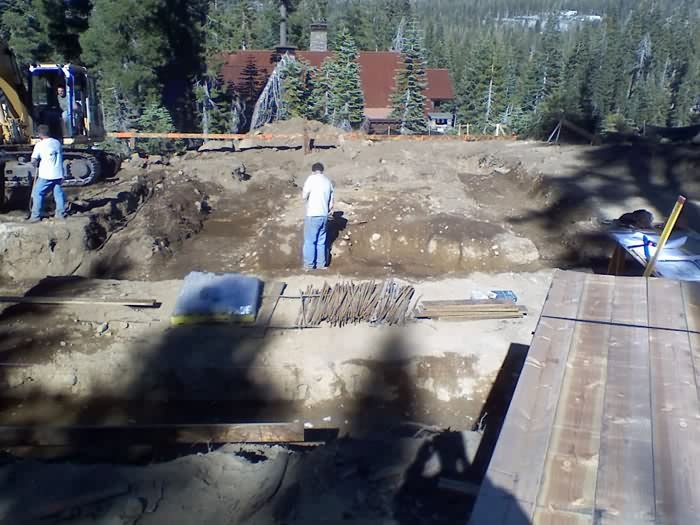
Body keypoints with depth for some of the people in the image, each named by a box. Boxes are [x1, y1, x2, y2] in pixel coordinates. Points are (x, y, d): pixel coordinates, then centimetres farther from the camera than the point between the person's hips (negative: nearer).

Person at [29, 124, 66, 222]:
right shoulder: (57, 143, 6)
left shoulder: (39, 144, -9)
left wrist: (37, 164, 11)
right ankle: (61, 213, 18)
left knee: (37, 194, 6)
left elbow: (33, 161, -10)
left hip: (45, 175, -4)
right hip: (58, 174, 5)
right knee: (58, 193, 13)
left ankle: (36, 216, 6)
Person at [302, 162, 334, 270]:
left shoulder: (312, 178, -7)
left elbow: (304, 196, -10)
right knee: (321, 241, 14)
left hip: (313, 215, -5)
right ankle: (321, 264, 16)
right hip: (324, 215, 6)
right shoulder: (328, 181, 10)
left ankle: (309, 264, 5)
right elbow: (331, 205, 10)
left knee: (309, 241, 2)